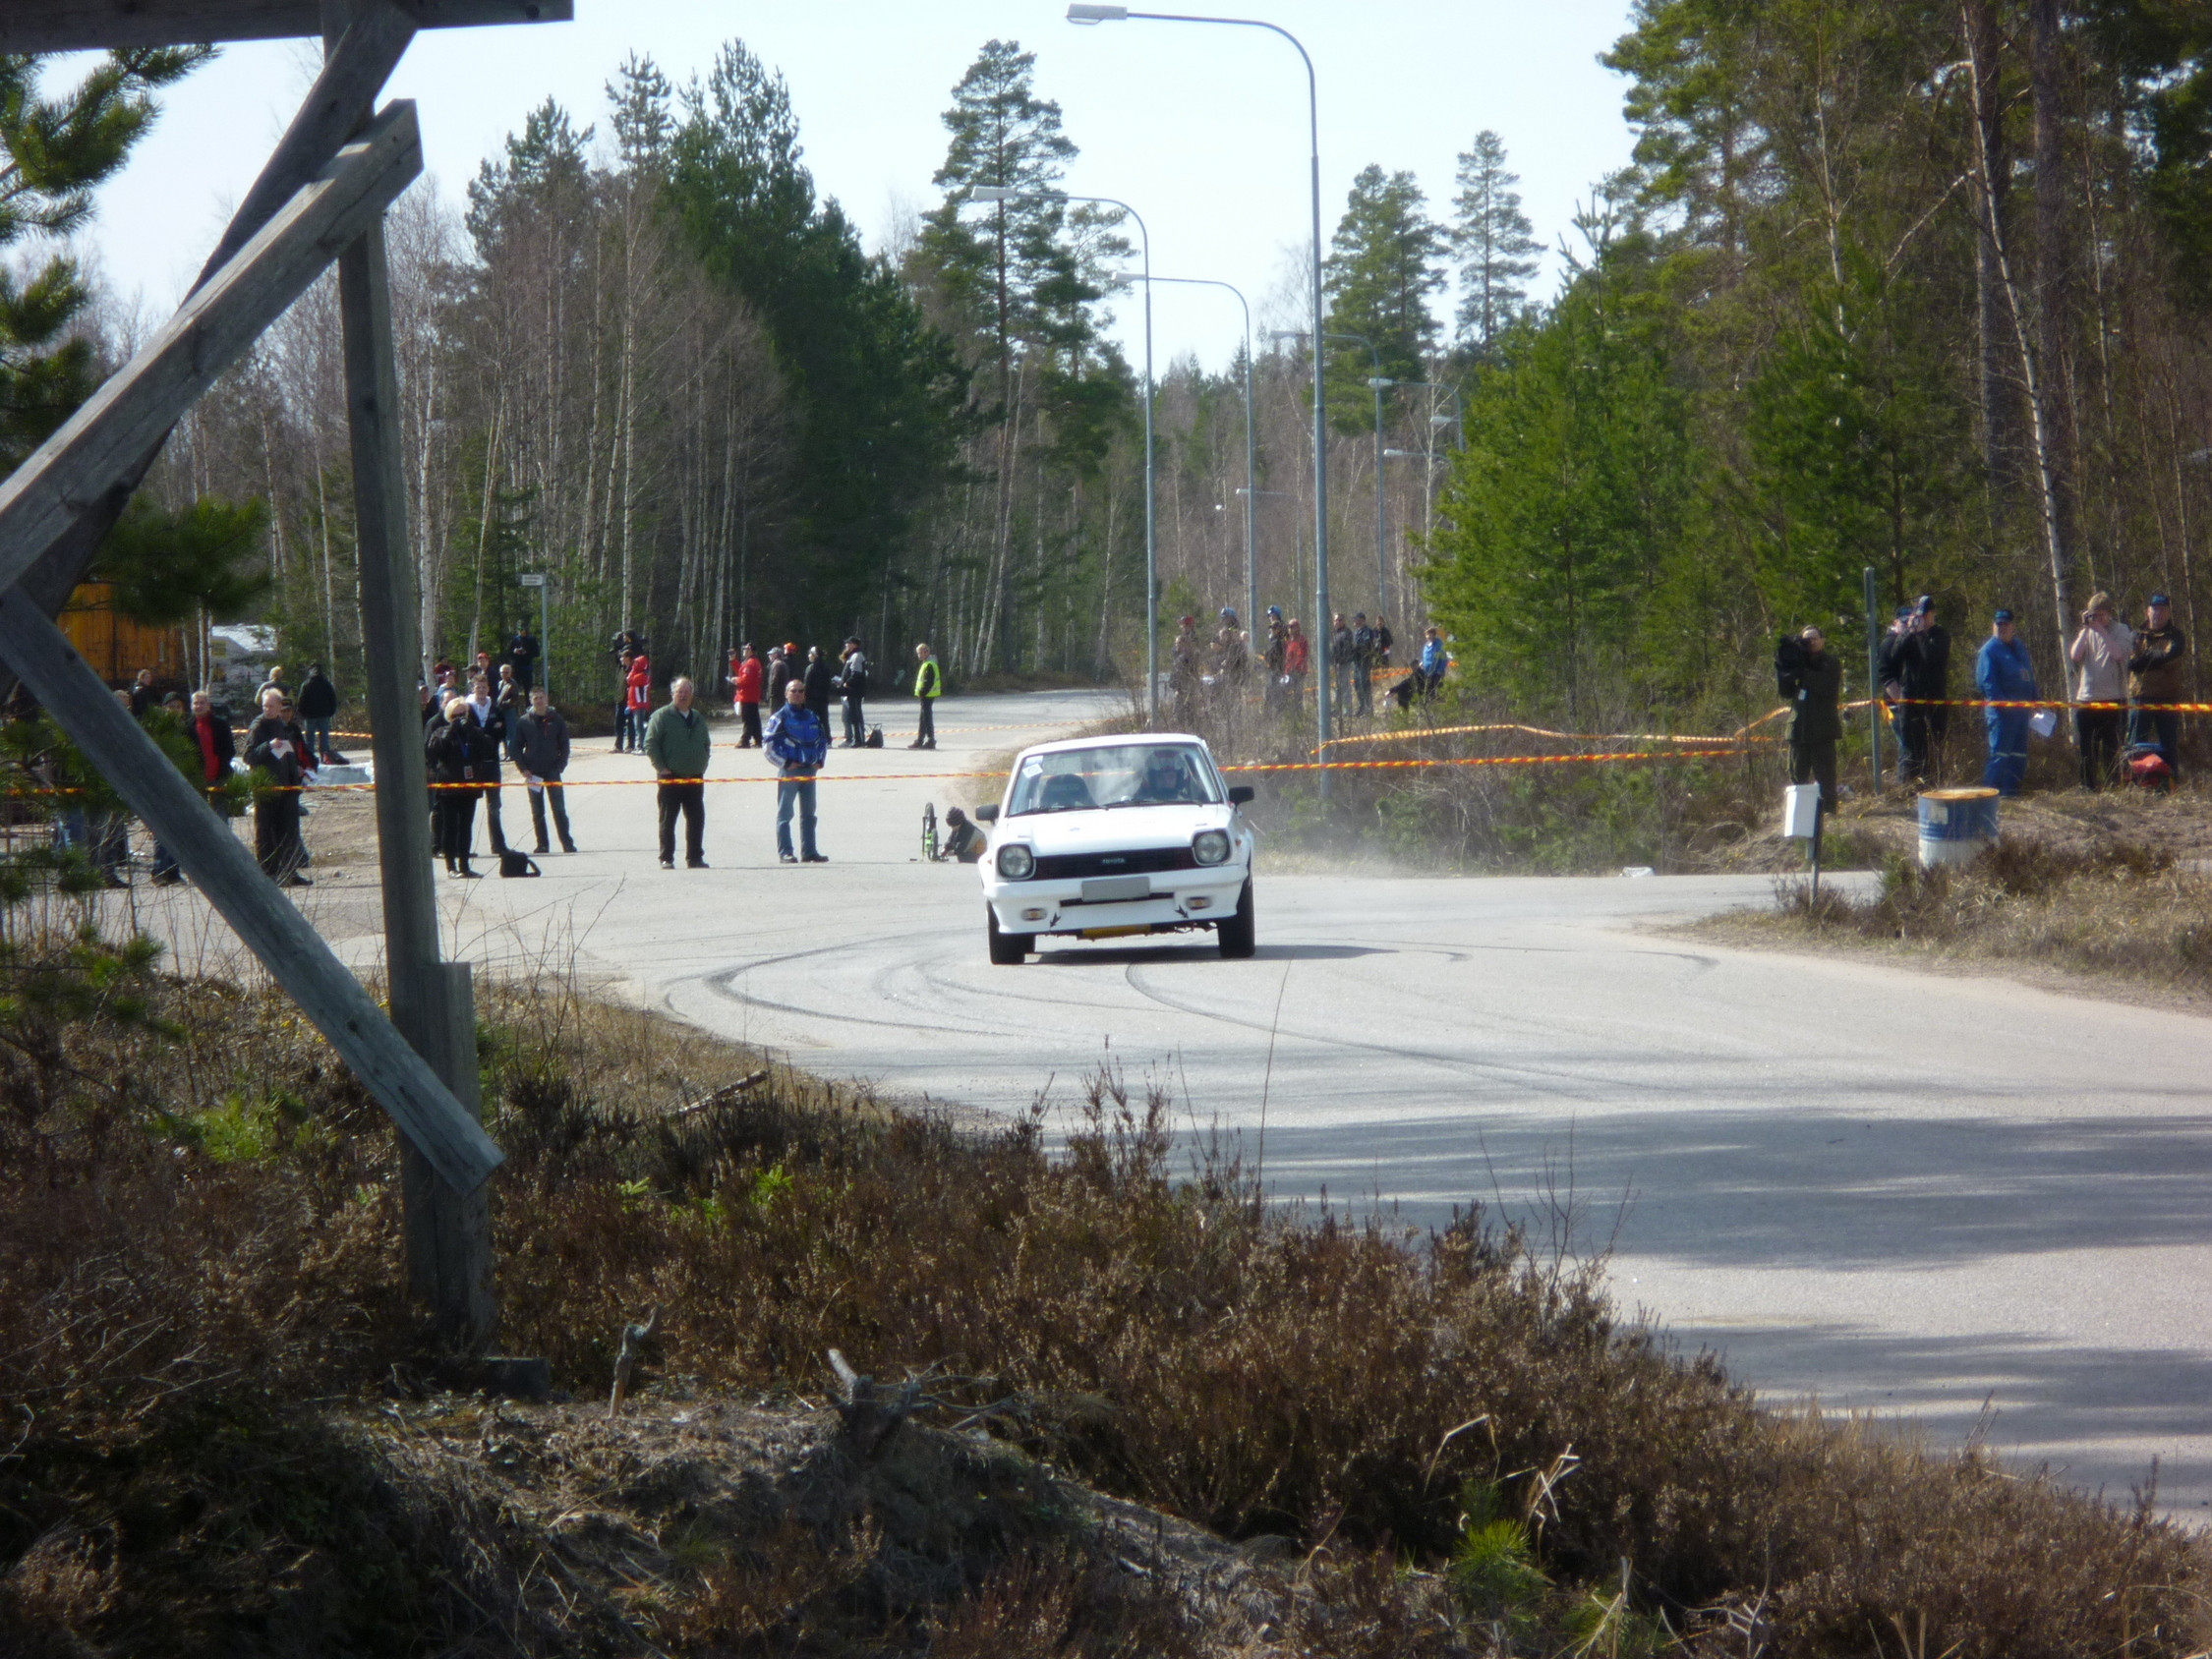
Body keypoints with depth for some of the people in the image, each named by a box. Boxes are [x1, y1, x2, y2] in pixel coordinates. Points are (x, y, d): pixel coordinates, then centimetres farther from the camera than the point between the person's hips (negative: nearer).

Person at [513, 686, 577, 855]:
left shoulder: (556, 720, 2)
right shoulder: (524, 722, 2)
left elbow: (564, 746, 6)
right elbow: (514, 747, 4)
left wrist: (560, 767, -5)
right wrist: (523, 769, -5)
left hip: (552, 771, -1)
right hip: (533, 774, 1)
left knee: (559, 809, -4)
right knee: (537, 812, 3)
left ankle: (567, 843, -3)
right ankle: (542, 845, 8)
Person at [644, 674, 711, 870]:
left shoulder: (698, 719, 15)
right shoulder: (662, 716, -3)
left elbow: (706, 744, 26)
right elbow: (650, 744, -8)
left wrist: (702, 766, 12)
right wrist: (661, 767, -13)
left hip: (694, 778, 5)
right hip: (670, 778, -5)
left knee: (696, 819, 5)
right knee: (667, 820, 0)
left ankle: (694, 858, 12)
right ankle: (666, 859, 4)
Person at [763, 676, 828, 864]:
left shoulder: (811, 717, 13)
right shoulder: (780, 718, -5)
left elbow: (823, 740, 23)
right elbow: (769, 745, -8)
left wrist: (820, 760, 9)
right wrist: (785, 763, -13)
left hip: (809, 770, 6)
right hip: (789, 772, -6)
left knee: (808, 813, 10)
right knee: (785, 813, -4)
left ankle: (809, 851, 16)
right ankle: (785, 852, -4)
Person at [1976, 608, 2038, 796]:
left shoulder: (2020, 647, 17)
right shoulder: (1989, 650, -6)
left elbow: (2029, 675, 24)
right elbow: (1986, 681, -13)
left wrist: (2033, 699, 14)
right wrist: (1999, 702, -22)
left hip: (2021, 708, 8)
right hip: (2001, 710, -8)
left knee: (2019, 753, 11)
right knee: (2000, 752, -11)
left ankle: (2011, 788, 17)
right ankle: (1990, 790, -10)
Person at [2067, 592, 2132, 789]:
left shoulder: (2121, 631, 3)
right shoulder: (2087, 633, 13)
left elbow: (2118, 654, -15)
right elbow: (2075, 656, -1)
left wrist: (2100, 630, -14)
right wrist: (2086, 629, -5)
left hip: (2113, 699, -4)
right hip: (2086, 698, 4)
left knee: (2111, 750, -3)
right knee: (2086, 749, 7)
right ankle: (2087, 787, 12)